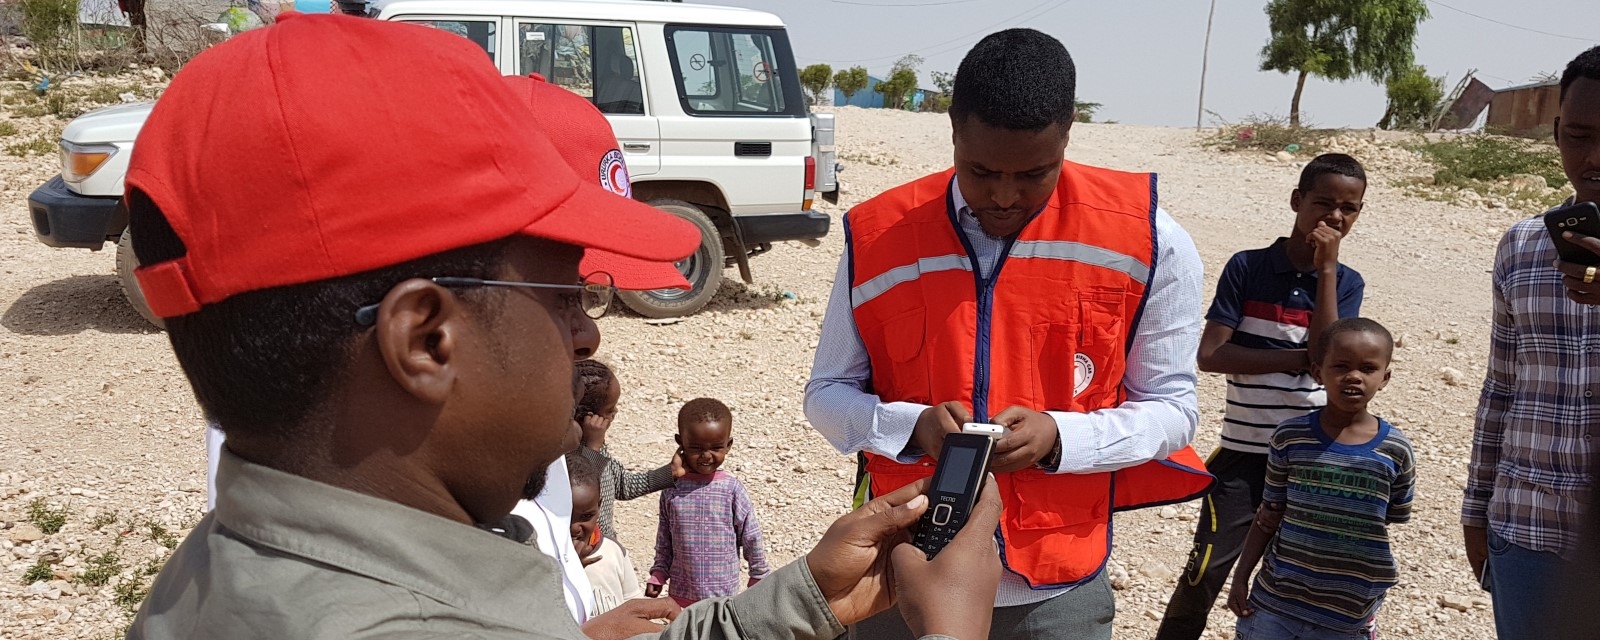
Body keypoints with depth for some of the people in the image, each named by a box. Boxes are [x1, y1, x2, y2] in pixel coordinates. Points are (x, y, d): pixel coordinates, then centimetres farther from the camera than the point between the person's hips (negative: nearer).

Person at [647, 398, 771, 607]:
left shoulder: (733, 490, -11)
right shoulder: (672, 489, -4)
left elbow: (752, 538, -3)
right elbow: (664, 539, 7)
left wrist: (759, 576, 2)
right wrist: (658, 575, 4)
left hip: (723, 595, -2)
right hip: (681, 593, 3)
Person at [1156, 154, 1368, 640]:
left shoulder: (1347, 282, 2)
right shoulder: (1246, 267, -6)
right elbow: (1210, 354, -13)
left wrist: (1326, 268, -14)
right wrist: (1298, 358, -18)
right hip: (1245, 452, -2)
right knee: (1207, 570, -1)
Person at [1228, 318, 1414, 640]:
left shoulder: (1396, 450, -6)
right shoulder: (1290, 437, -6)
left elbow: (1392, 519, 6)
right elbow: (1270, 514, 3)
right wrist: (1241, 577, 3)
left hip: (1349, 613, 0)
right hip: (1276, 597, 0)